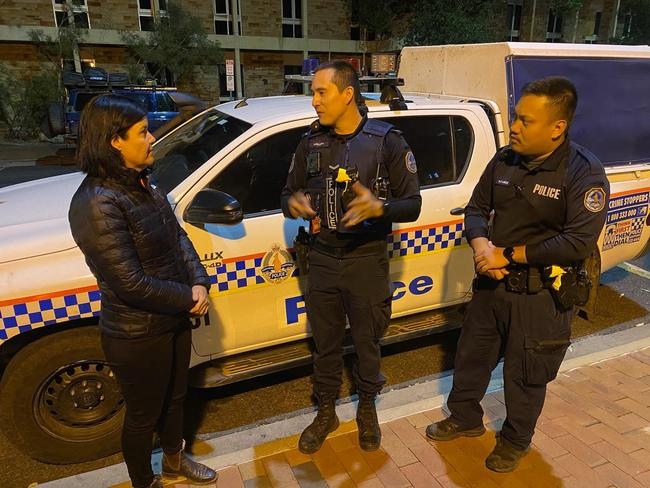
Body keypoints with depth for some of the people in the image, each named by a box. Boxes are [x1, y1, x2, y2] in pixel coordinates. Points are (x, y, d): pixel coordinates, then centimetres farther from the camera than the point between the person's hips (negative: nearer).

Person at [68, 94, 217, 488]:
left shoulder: (141, 184, 1)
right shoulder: (97, 204, -27)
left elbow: (178, 236, 6)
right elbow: (131, 285, -28)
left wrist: (199, 282, -9)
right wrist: (189, 298, -16)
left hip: (175, 319, 8)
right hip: (138, 336, -8)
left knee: (175, 397, 28)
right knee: (144, 415, 17)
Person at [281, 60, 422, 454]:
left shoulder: (387, 141, -9)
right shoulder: (311, 142, 3)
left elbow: (412, 204, -8)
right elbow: (289, 192, 9)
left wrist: (379, 207, -30)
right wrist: (293, 205, -17)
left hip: (367, 261, -3)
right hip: (323, 259, 3)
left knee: (367, 343, 15)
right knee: (326, 344, 16)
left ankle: (367, 409, 40)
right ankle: (326, 413, 38)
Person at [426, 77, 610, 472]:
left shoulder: (585, 173, -16)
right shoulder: (505, 160, 0)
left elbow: (579, 243, -24)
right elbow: (476, 209, 7)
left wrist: (508, 255, -22)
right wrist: (481, 245, -15)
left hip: (542, 295, -5)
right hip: (492, 282, 5)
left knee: (525, 375, 13)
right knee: (471, 356, 19)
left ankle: (516, 440, 39)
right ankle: (465, 418, 44)